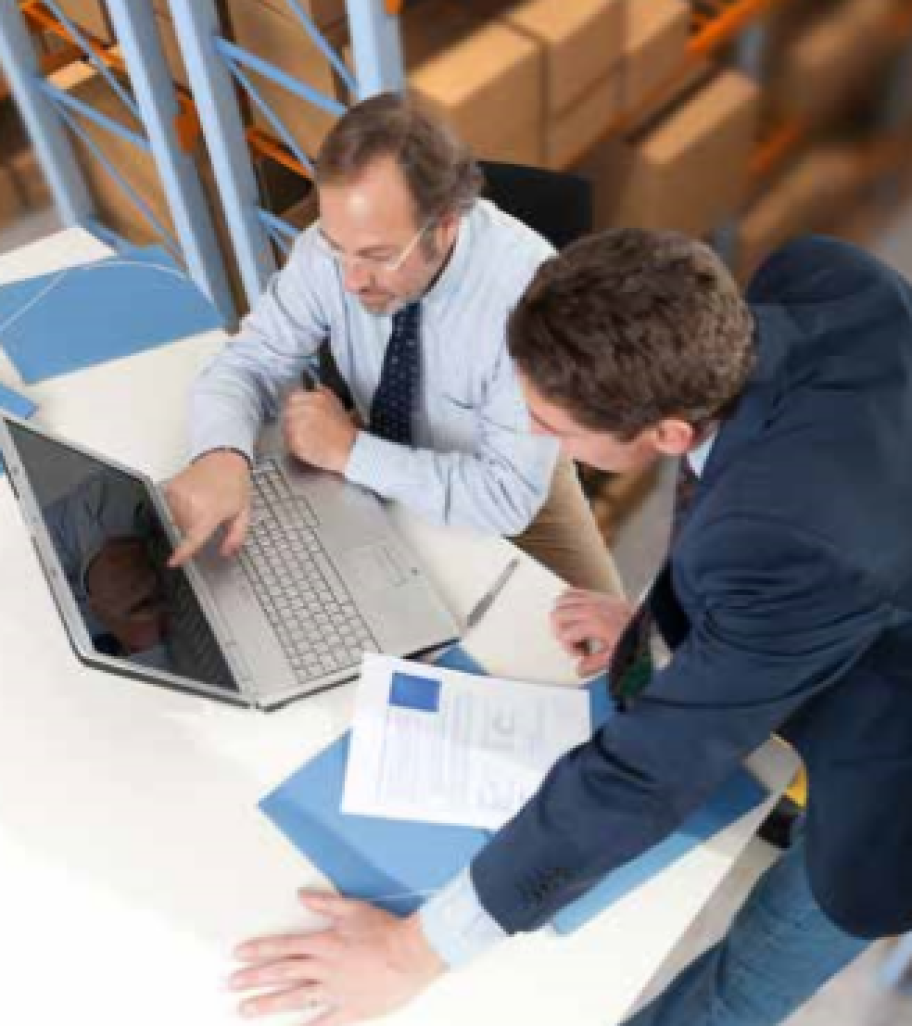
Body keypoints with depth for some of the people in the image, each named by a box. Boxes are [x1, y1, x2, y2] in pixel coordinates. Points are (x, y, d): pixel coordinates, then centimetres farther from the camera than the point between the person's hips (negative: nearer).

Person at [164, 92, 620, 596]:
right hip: (374, 468, 3)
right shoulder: (332, 243, -20)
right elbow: (250, 362, -14)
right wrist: (222, 454, -36)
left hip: (500, 491, -2)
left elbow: (508, 496, -32)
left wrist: (349, 449, -32)